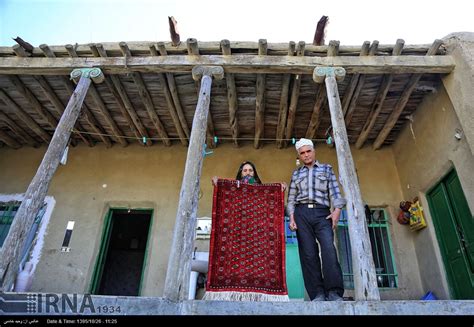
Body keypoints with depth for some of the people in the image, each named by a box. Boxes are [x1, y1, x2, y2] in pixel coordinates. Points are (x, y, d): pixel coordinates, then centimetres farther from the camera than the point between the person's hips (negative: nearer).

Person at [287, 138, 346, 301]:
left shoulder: (326, 169, 19)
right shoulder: (296, 173, 22)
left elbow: (334, 191, 8)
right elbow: (291, 198, 15)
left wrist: (337, 209, -9)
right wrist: (291, 216, 0)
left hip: (322, 213, -1)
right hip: (302, 213, 2)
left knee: (328, 248, -21)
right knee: (308, 253, -5)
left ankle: (334, 292, -21)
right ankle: (318, 294, -4)